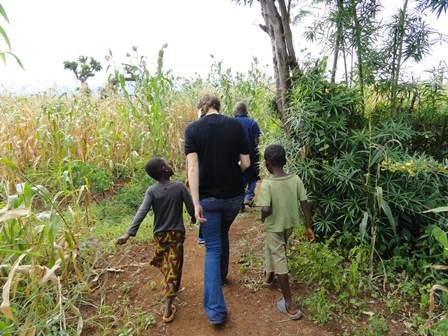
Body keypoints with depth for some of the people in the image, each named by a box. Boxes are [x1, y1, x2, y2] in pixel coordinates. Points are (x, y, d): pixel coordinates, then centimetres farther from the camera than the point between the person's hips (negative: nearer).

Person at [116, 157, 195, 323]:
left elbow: (141, 212, -23)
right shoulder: (180, 186, -14)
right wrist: (193, 218, 14)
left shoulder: (151, 191, -11)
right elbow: (191, 208, -8)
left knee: (164, 264, 24)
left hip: (160, 234, 2)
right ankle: (168, 308, -1)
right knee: (173, 268, 1)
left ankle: (171, 288, 47)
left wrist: (129, 233, -27)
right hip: (177, 234, -2)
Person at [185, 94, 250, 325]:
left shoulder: (192, 129, -6)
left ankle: (215, 309, 4)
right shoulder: (236, 126, -3)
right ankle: (221, 276, 47)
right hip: (234, 195, 2)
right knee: (223, 233, 28)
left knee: (212, 248, 8)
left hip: (209, 197, -2)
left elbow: (193, 166, -16)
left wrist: (196, 203, -19)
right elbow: (246, 163, -3)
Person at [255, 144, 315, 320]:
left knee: (279, 260, 5)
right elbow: (305, 204, -8)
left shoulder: (266, 184, -23)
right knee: (272, 249, 29)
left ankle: (290, 306, 10)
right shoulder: (296, 179, -10)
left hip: (274, 226, -6)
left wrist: (262, 218, -7)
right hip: (290, 224, 6)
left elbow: (266, 209, -30)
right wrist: (309, 227, 1)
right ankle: (269, 277, 53)